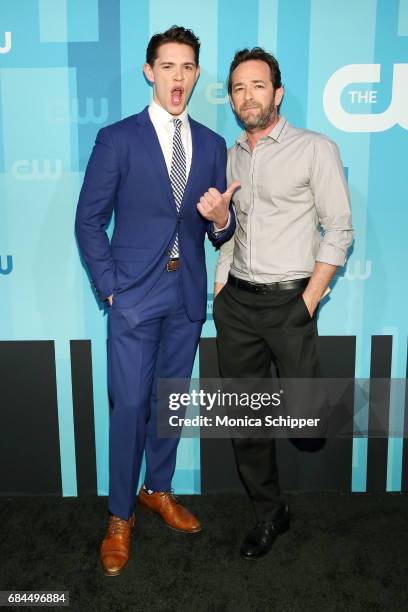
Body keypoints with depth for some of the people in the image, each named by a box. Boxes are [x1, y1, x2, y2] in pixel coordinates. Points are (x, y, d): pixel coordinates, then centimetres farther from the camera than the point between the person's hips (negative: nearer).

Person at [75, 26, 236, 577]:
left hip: (188, 296, 4)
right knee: (130, 406, 0)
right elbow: (89, 220, -3)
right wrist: (109, 287, -8)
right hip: (135, 294, -4)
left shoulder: (212, 145, 8)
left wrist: (221, 219, -15)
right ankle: (120, 517, 18)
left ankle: (158, 489, 36)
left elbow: (220, 234, 9)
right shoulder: (118, 138, -3)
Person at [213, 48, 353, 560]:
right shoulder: (228, 157, 12)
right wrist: (220, 294, 8)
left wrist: (309, 303, -11)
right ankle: (269, 515, 27)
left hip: (289, 302, -4)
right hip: (236, 304, 5)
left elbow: (339, 230, -6)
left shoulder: (315, 149, -3)